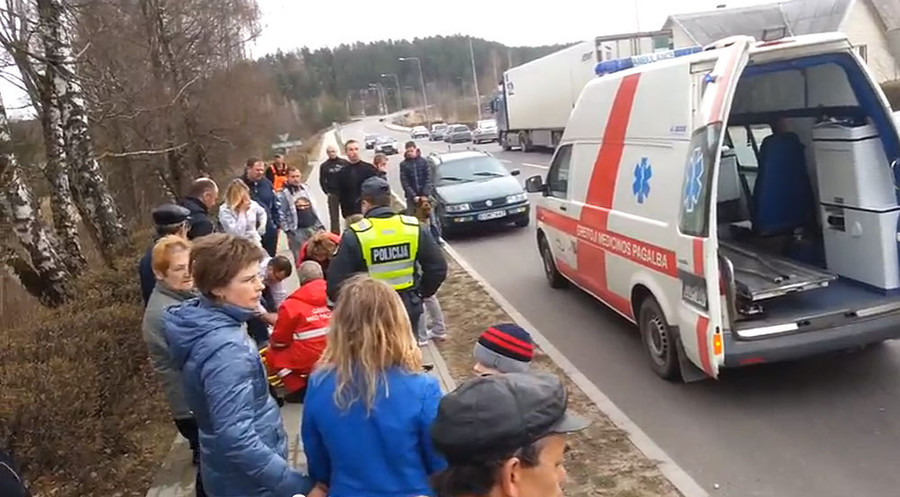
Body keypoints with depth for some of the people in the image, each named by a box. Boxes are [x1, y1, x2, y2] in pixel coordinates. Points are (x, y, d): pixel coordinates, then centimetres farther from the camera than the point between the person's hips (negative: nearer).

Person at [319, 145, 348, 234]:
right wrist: (327, 192, -2)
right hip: (332, 194, 1)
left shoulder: (344, 162, 1)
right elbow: (322, 181, 7)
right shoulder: (324, 166, 4)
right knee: (334, 217, 3)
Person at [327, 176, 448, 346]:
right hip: (408, 308, 3)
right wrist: (421, 293, 14)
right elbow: (438, 268, -1)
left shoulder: (354, 235, -14)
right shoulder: (414, 228, -4)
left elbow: (337, 281, -11)